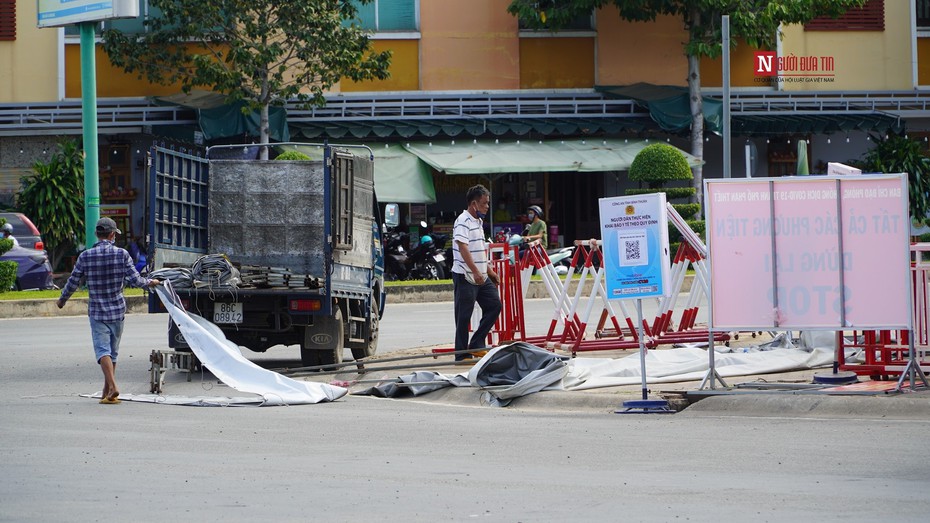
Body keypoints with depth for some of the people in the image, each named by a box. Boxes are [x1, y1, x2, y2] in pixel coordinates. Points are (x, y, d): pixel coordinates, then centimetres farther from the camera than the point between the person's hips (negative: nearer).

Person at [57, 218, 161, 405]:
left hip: (97, 312, -1)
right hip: (117, 311, 2)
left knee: (103, 350, -6)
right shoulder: (122, 254, -6)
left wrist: (62, 299, 19)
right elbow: (135, 280, -8)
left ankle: (112, 386, -26)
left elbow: (73, 282, 1)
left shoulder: (85, 256, -6)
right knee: (113, 351, 13)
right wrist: (150, 282, 13)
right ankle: (107, 392, 20)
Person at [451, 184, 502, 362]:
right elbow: (463, 248, -23)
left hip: (481, 276, 9)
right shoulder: (463, 222, -13)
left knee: (494, 305, 6)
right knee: (464, 316, -3)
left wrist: (489, 270, 23)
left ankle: (477, 344, 12)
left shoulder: (478, 221, 16)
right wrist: (475, 271, -30)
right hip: (465, 277, -9)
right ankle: (462, 355, 2)